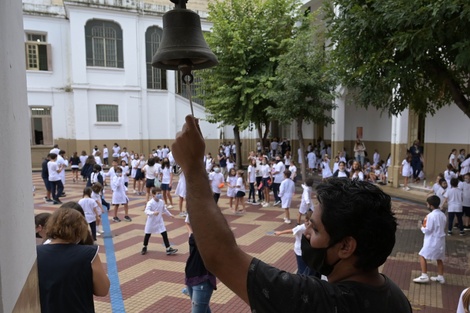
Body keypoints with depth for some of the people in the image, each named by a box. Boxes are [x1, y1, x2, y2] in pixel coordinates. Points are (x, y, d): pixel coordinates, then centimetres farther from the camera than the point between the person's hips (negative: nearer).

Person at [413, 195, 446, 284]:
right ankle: (440, 277, 25)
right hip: (441, 240, 8)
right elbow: (443, 227, 15)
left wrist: (422, 228, -1)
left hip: (432, 241, -8)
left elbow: (428, 230, -19)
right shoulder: (442, 215, 5)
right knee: (439, 259, 18)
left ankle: (424, 276, -3)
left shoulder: (431, 215, -20)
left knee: (422, 256, 0)